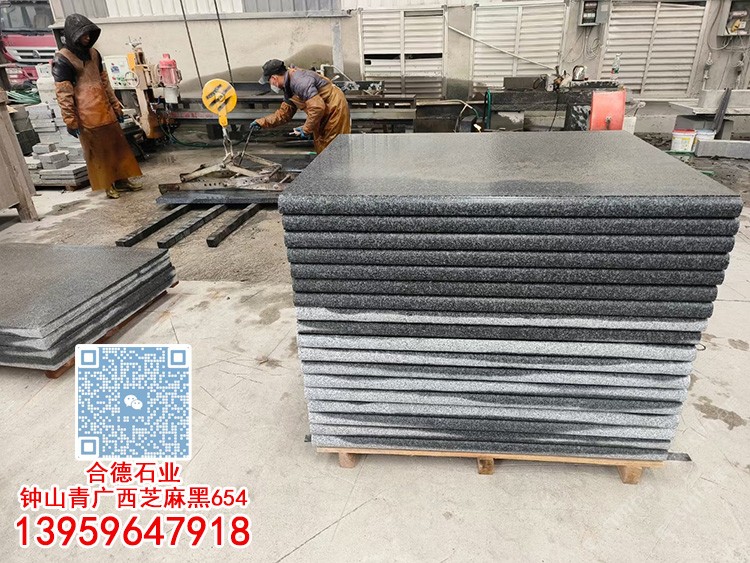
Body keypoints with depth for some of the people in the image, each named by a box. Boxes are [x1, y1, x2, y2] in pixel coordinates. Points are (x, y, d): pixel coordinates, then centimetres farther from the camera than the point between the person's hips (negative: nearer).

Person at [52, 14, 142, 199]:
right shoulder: (62, 59, -10)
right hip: (86, 115, -7)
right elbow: (63, 94, -12)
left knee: (118, 145, 10)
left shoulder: (93, 53, 12)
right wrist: (70, 121, -14)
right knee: (97, 151, 1)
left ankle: (122, 180, 20)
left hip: (105, 110, 7)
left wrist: (115, 105, 16)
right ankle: (108, 185, 9)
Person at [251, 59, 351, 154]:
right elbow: (284, 114, 16)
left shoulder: (298, 81, -25)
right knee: (321, 150, 16)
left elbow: (317, 107, -32)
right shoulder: (288, 86, 9)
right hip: (324, 114, 11)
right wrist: (261, 122, 10)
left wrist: (306, 130, -23)